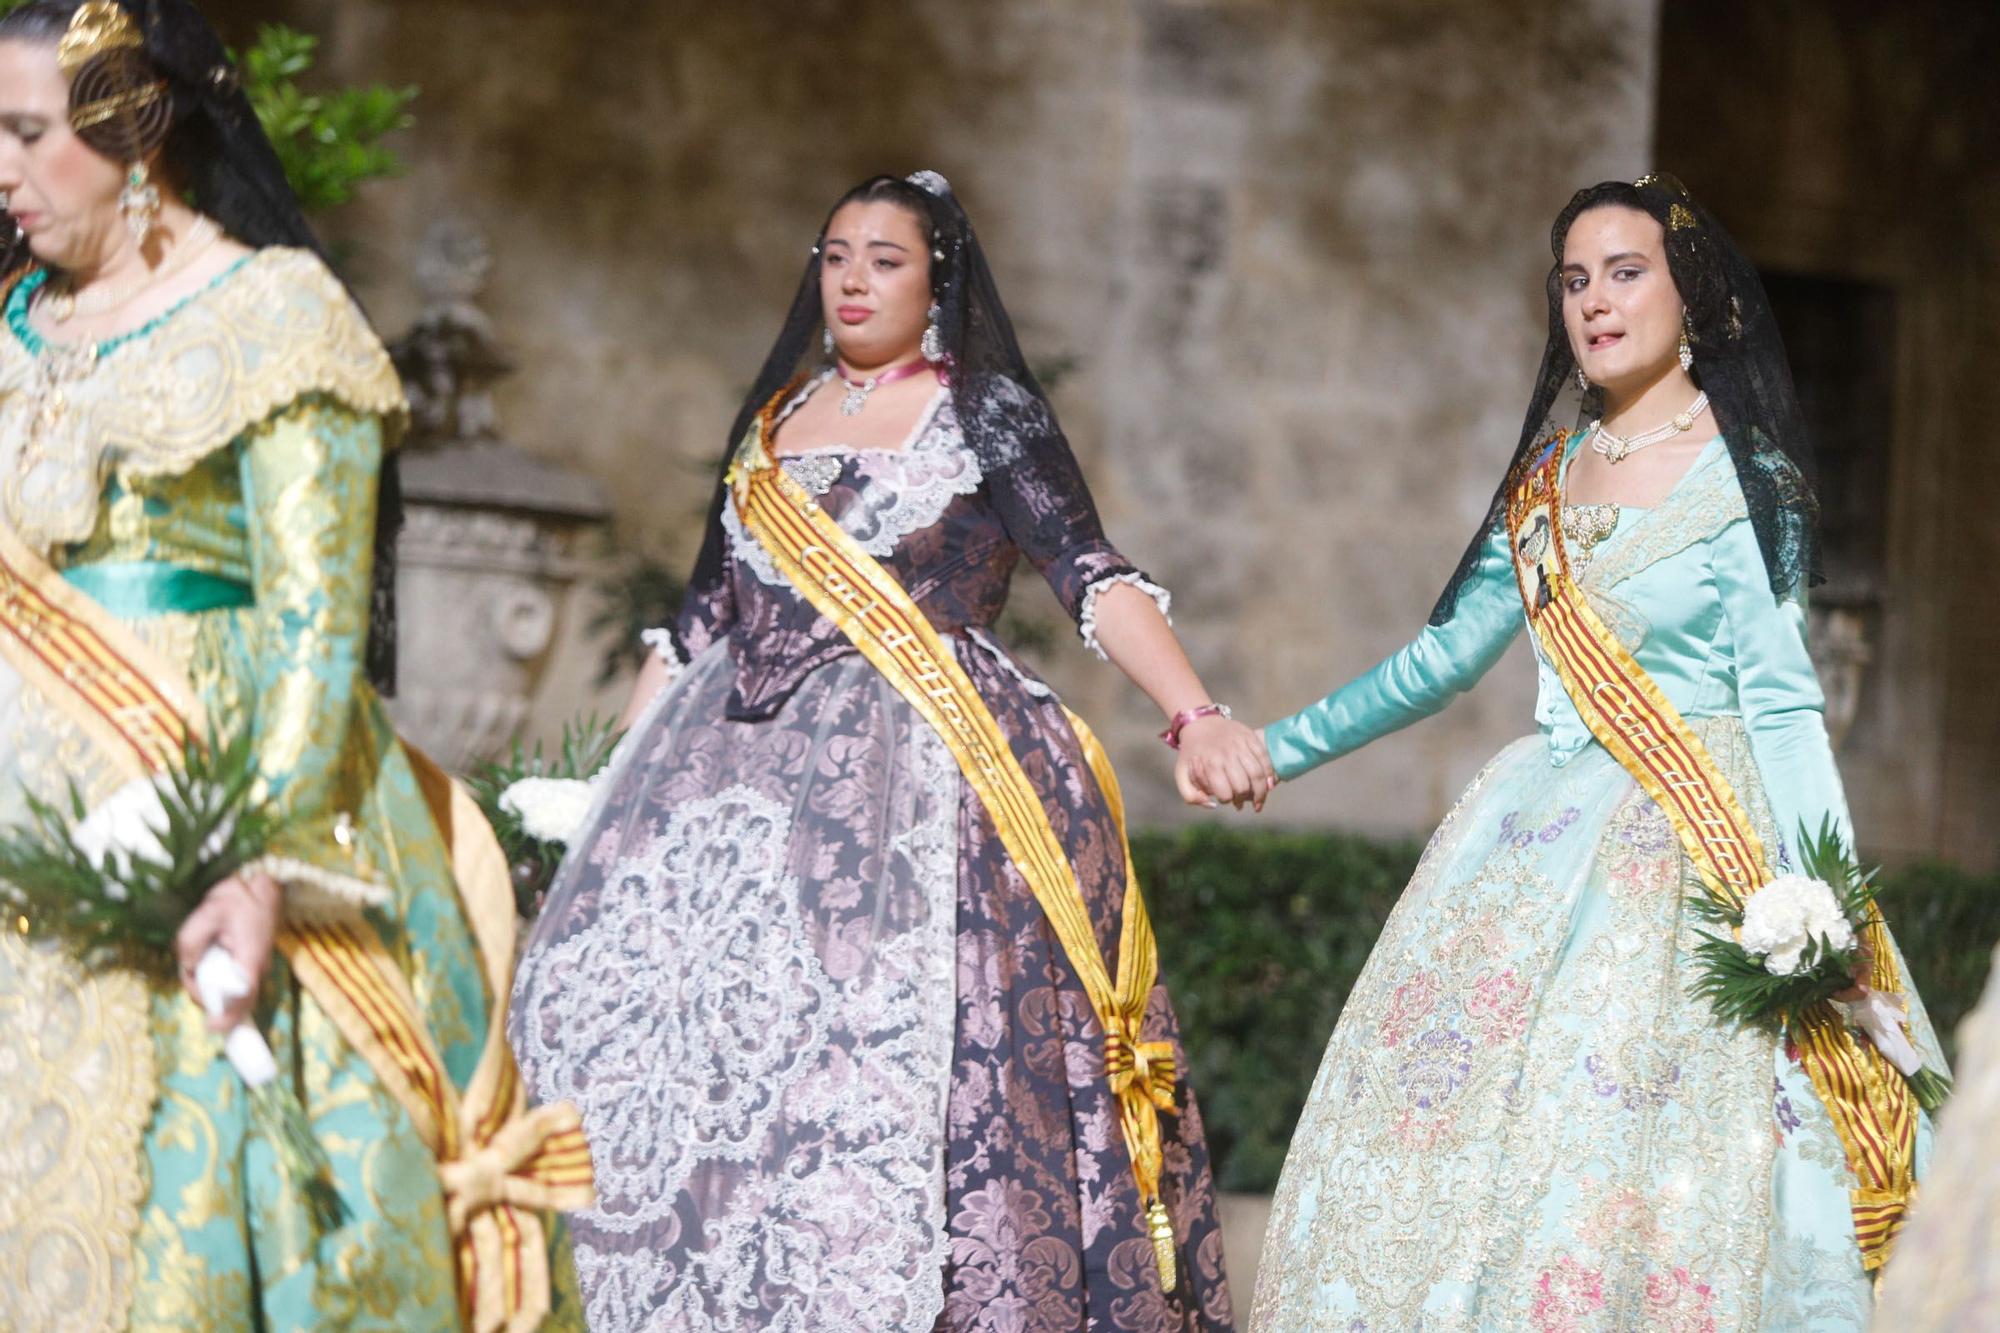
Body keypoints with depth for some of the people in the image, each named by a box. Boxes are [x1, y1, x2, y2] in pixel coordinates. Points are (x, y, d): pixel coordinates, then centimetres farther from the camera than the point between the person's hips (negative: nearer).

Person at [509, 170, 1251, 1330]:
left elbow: (1096, 577, -8)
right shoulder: (772, 424, 19)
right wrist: (615, 780, 20)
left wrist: (1198, 717, -23)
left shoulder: (987, 413, 3)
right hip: (753, 778, 5)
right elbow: (701, 621, 23)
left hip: (922, 772, -5)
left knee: (903, 1041, -19)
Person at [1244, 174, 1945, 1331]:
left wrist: (1815, 906, -19)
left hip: (1685, 845, -6)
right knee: (1452, 1143, 1)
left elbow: (1782, 703, -9)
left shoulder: (1740, 476, -4)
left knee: (1622, 1169, -12)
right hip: (1541, 834, 6)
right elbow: (1446, 657, 20)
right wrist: (1282, 747, 21)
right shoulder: (1550, 473, 13)